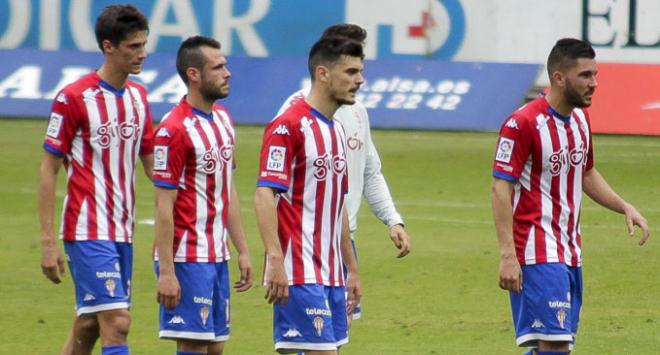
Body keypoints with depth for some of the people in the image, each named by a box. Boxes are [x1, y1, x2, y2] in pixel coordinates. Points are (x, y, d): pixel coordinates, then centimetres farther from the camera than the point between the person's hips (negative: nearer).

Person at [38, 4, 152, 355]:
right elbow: (48, 169, -7)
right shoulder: (73, 98, -10)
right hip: (88, 232, -7)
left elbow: (151, 162, 17)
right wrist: (48, 241, -11)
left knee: (89, 325, 10)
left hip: (122, 232, 7)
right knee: (117, 322, -15)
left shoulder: (138, 96, 10)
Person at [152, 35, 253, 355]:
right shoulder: (174, 130, -15)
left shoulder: (223, 119, 12)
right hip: (187, 258, -8)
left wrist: (242, 250, 15)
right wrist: (166, 272, -18)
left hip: (217, 256, 8)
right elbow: (164, 206, -15)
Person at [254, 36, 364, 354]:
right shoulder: (288, 127, -10)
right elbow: (264, 196, -17)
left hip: (331, 274, 9)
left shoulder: (336, 131, 17)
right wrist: (275, 260, -25)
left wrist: (352, 268, 24)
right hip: (300, 273, -9)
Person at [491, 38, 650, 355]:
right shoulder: (523, 124, -14)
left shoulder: (581, 118, 12)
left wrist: (625, 207, 12)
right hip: (538, 255, -9)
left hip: (569, 253, 9)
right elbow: (501, 189, -15)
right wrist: (507, 255, -21)